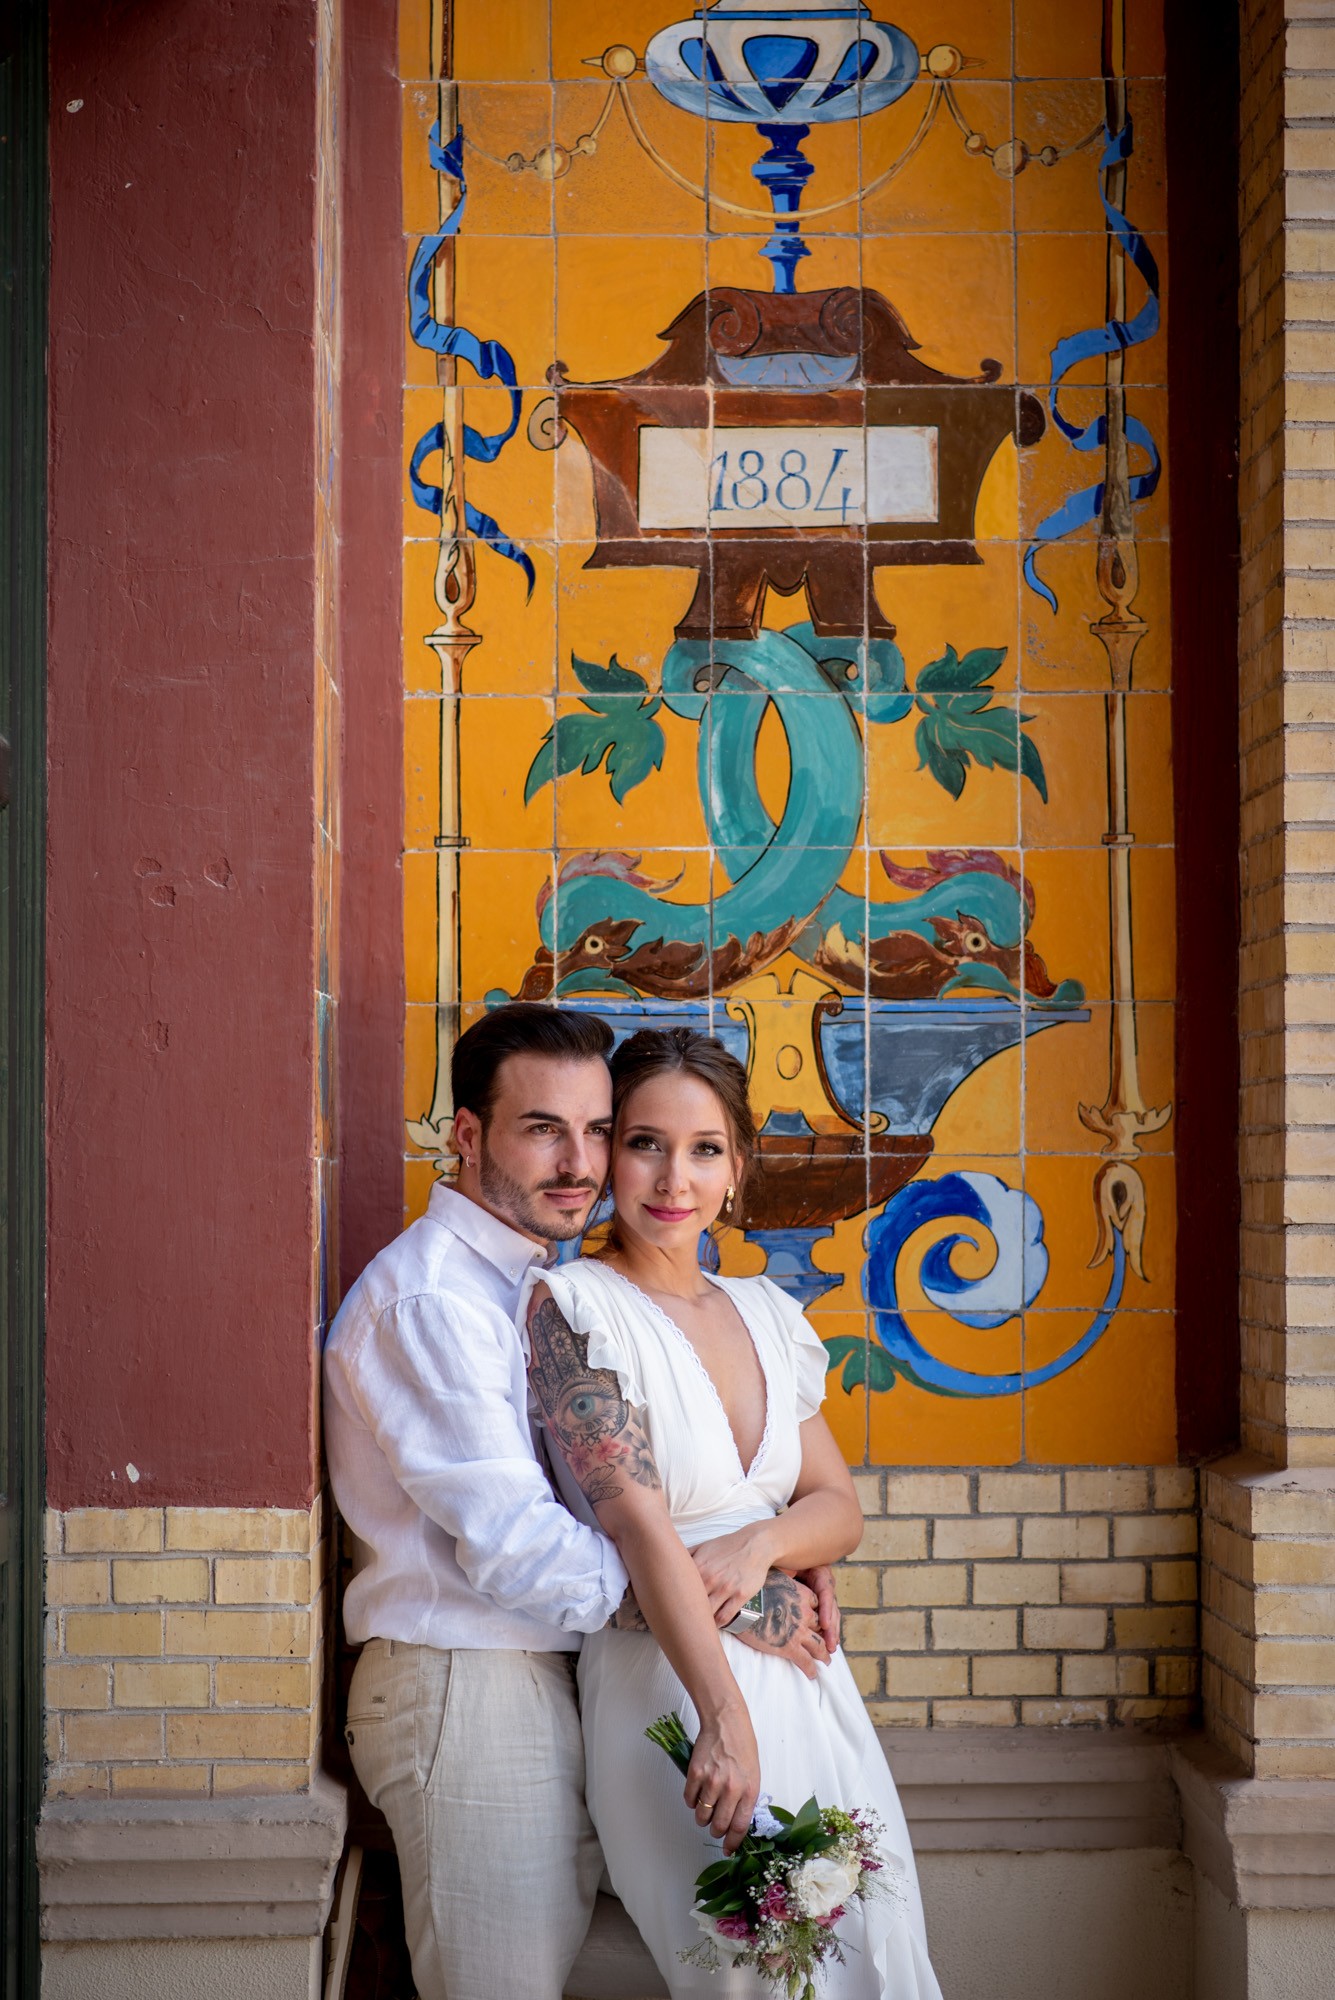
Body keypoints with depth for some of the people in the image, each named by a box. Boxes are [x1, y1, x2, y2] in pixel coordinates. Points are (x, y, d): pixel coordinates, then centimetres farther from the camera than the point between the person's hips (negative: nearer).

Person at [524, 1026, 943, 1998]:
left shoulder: (765, 1310, 11)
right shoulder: (574, 1304, -8)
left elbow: (840, 1508, 11)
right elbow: (635, 1518, -18)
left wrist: (760, 1543, -13)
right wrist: (725, 1716, -26)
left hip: (804, 1676, 6)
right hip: (669, 1680, -6)